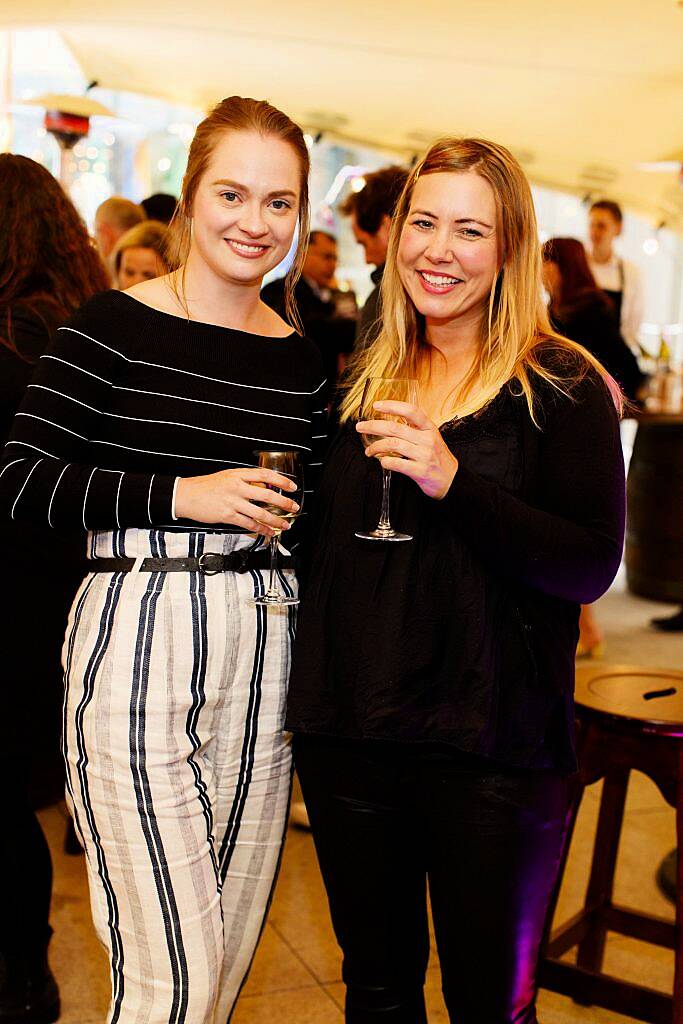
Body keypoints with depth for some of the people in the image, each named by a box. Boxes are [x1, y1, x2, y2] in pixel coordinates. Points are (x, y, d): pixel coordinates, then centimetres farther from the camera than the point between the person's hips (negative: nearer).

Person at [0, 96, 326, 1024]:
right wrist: (183, 496, -15)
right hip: (136, 642, -5)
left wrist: (289, 518, 1)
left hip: (262, 650, 5)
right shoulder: (114, 326, -4)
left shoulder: (300, 359, 12)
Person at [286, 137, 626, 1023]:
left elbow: (591, 567, -14)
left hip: (491, 742, -4)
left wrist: (454, 483, -24)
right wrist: (312, 695, 8)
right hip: (351, 730, 5)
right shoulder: (368, 378, 10)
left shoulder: (563, 385, -6)